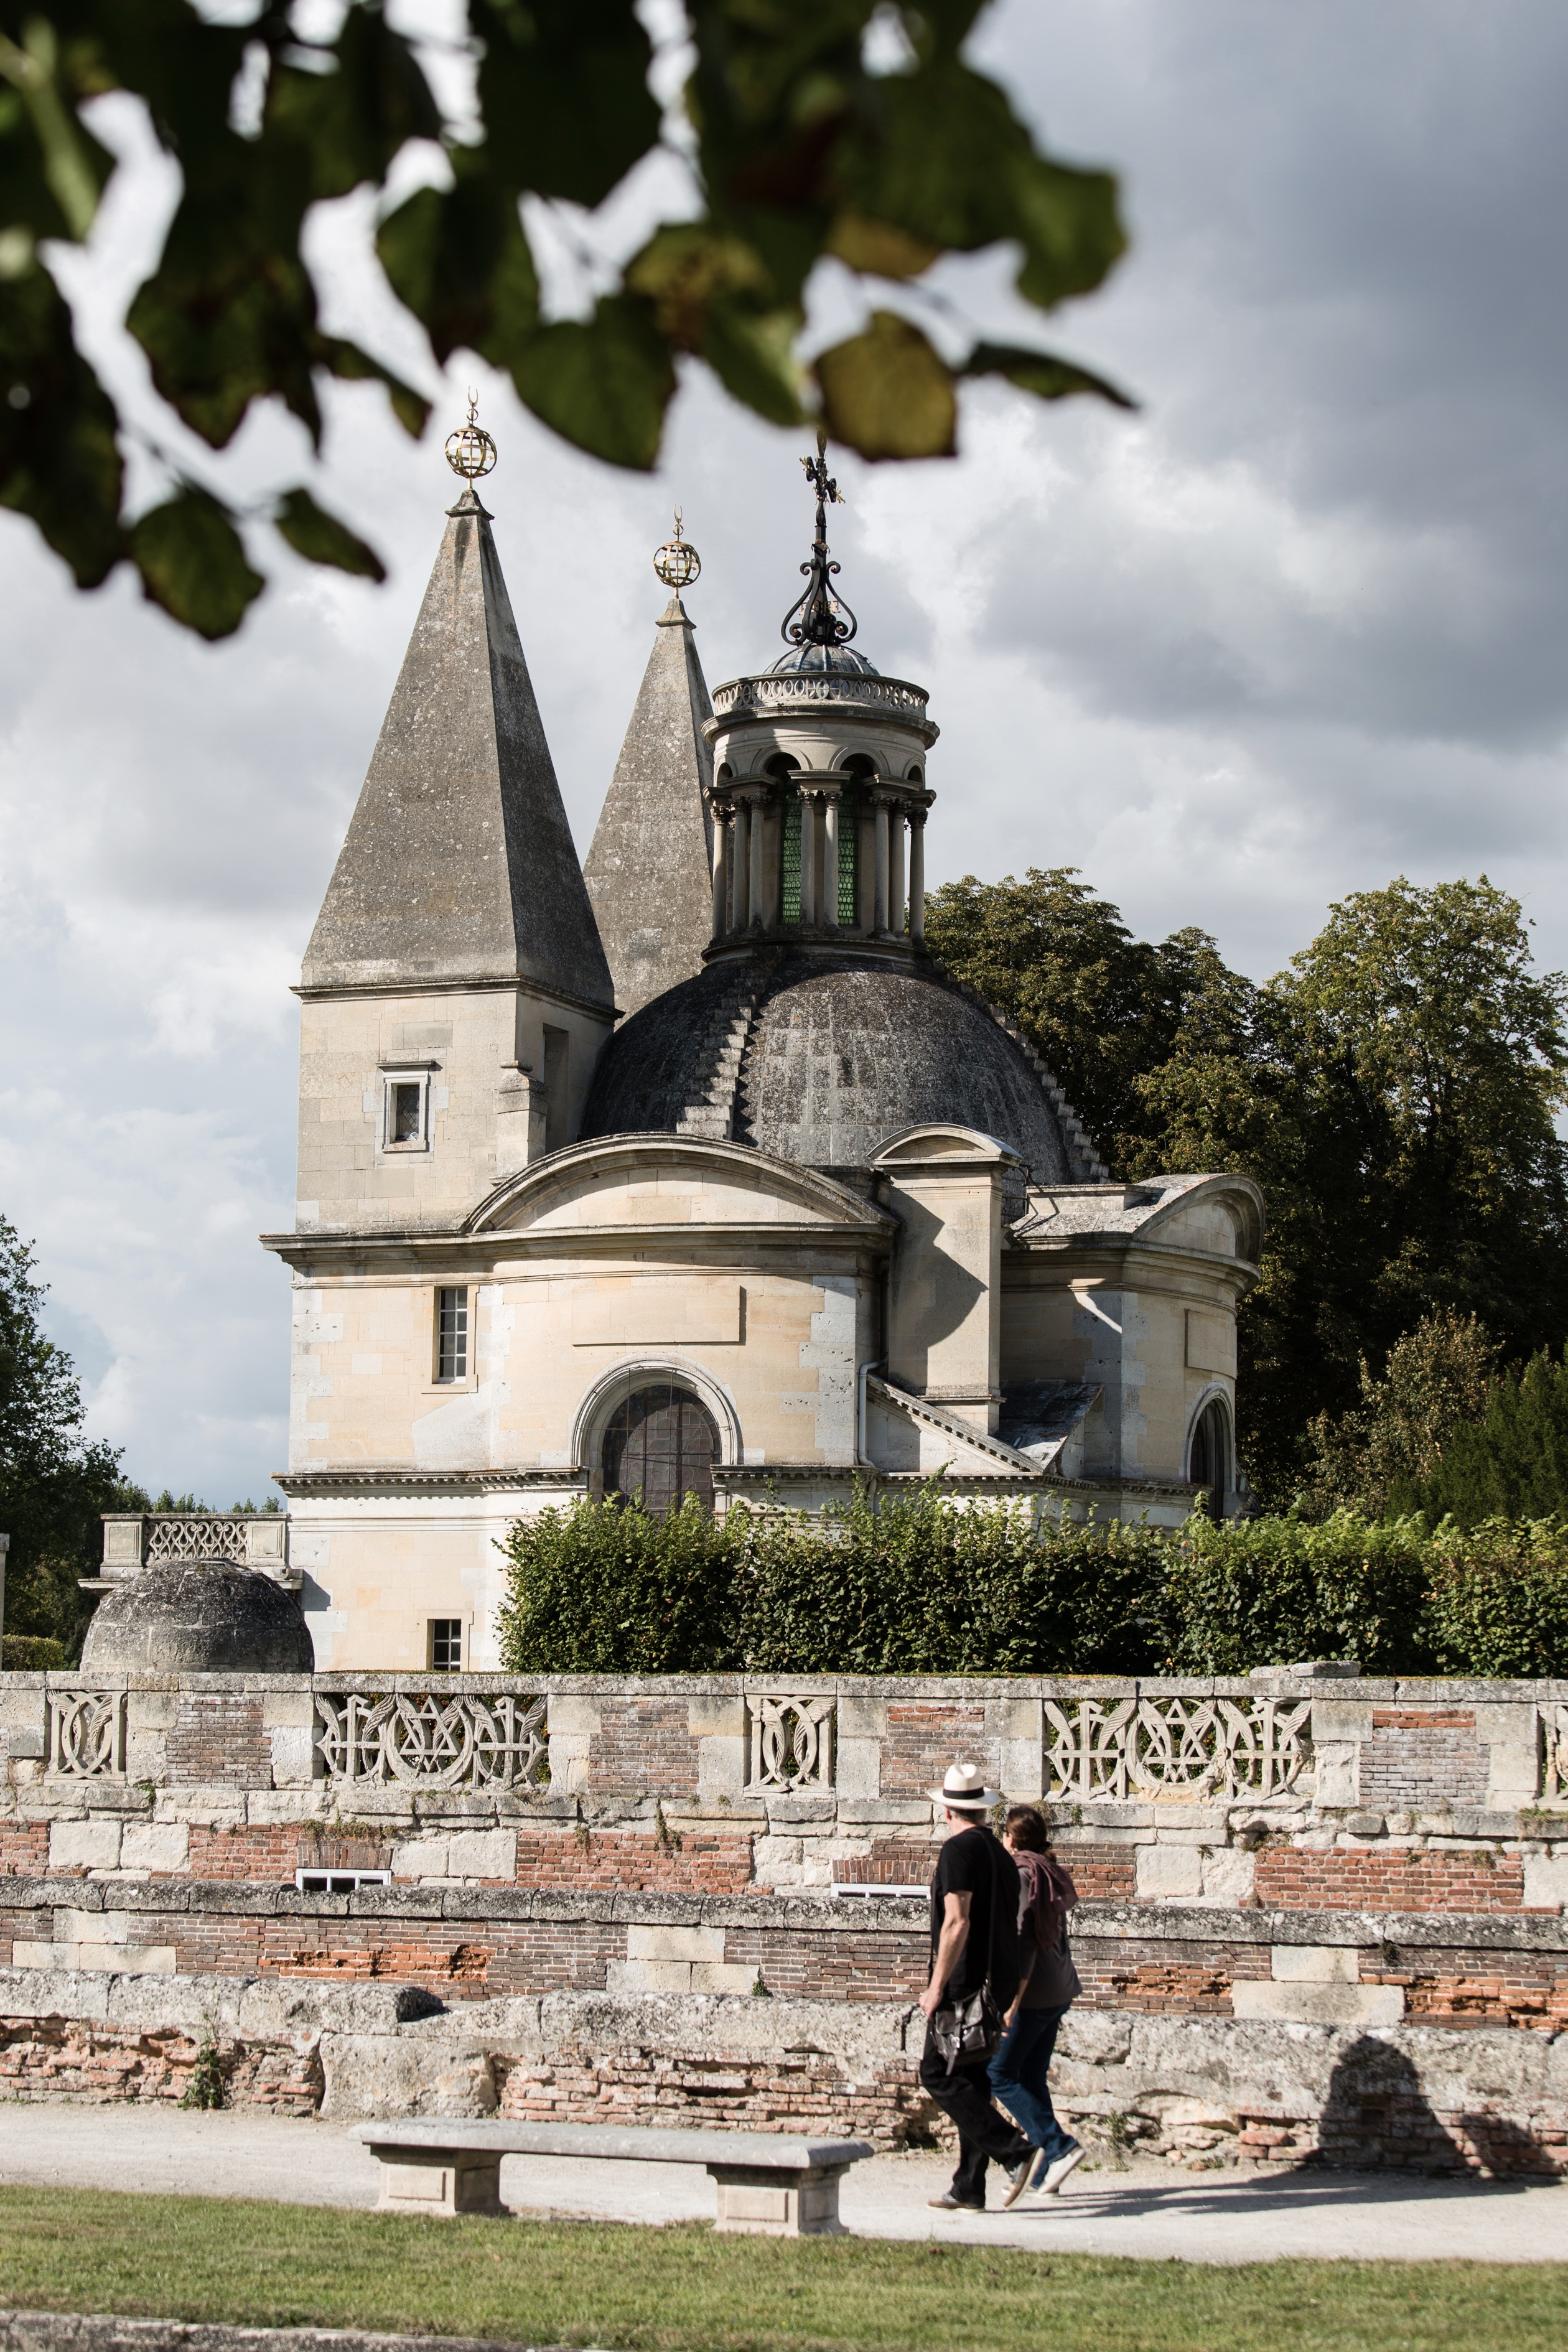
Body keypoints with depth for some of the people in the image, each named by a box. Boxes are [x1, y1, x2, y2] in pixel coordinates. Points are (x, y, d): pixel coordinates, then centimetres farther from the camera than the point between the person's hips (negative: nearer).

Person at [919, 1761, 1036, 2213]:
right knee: (972, 2082, 10)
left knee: (939, 2076, -7)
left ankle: (1013, 2148, -17)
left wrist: (937, 1986, -17)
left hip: (964, 1986, -9)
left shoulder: (959, 1849, -11)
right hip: (997, 1985, 9)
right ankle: (969, 2190, 9)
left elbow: (957, 1922, -20)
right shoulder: (1002, 1854, 16)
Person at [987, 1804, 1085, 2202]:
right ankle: (1045, 2171, 12)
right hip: (1060, 1990, 9)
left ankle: (1058, 2145, -10)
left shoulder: (1020, 1875, -14)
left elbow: (1023, 1940, -21)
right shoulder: (1051, 1875, 12)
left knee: (999, 2074, -1)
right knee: (1032, 2077, 13)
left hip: (1032, 1993, -9)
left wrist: (1012, 2001, -22)